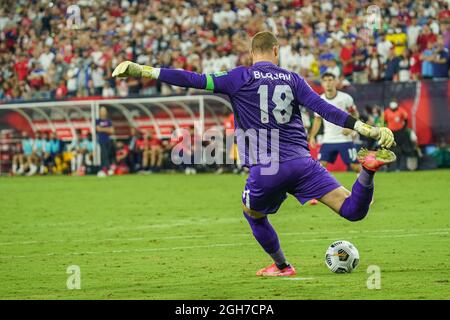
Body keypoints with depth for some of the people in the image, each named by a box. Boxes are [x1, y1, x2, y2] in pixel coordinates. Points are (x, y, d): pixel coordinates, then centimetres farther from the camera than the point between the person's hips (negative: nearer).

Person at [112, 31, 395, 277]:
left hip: (266, 170, -1)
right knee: (353, 211, -5)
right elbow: (324, 108, 5)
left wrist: (144, 71, -2)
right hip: (302, 163, 2)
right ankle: (369, 167, -31)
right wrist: (366, 128, 7)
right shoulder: (292, 79, 12)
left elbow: (195, 81, -3)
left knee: (253, 214, 30)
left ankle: (282, 266, 35)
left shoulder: (241, 77, 3)